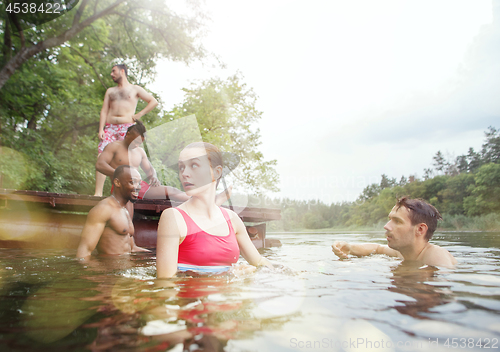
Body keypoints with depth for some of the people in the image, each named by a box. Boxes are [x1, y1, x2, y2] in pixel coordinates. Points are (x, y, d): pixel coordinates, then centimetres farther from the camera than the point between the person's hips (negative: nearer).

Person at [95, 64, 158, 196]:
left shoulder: (135, 89, 17)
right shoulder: (110, 91, 26)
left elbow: (154, 102, 12)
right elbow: (104, 111, 16)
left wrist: (139, 114, 2)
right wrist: (101, 129, 2)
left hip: (127, 128, -3)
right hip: (110, 127, 3)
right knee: (101, 157, -12)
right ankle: (98, 193, -13)